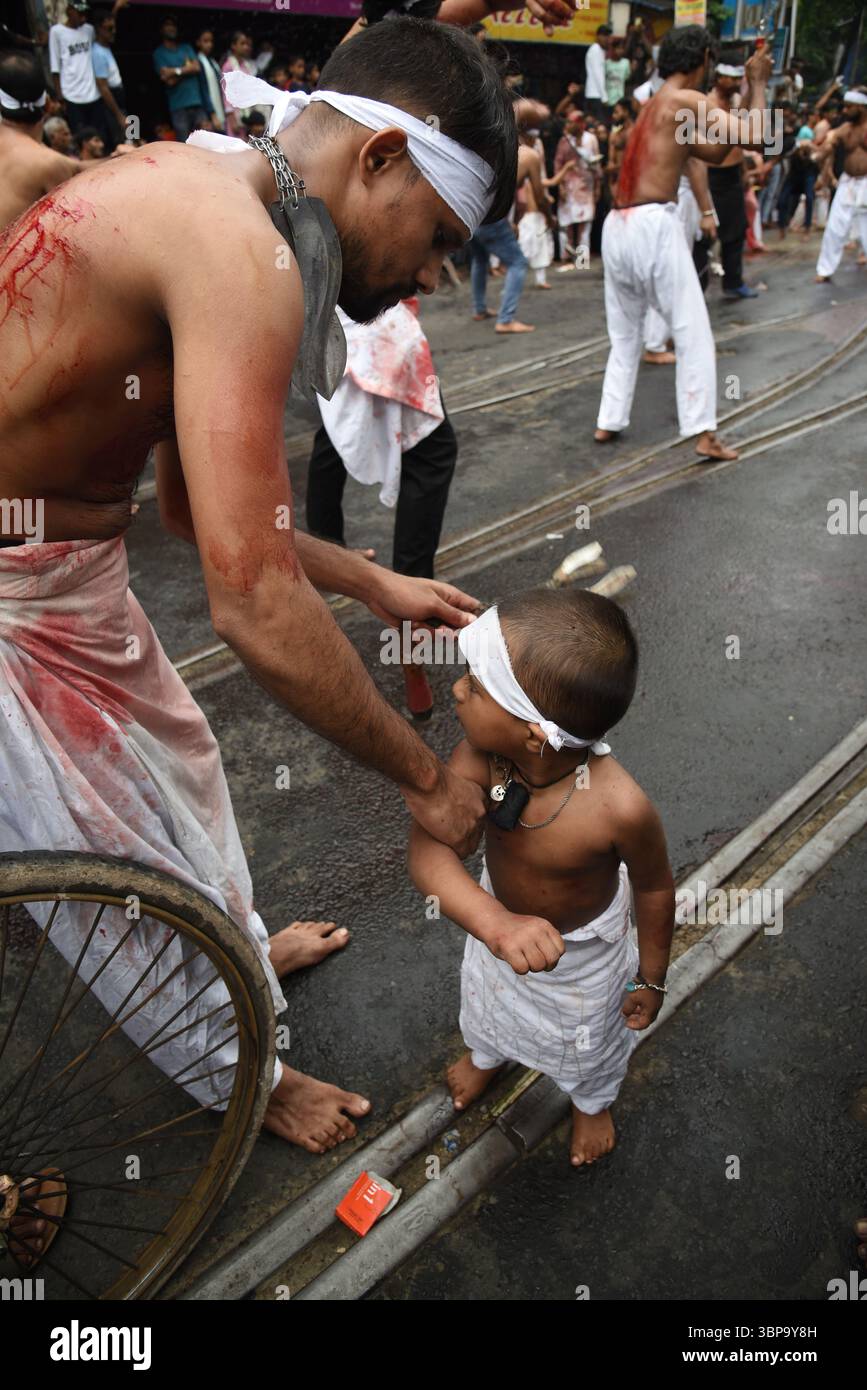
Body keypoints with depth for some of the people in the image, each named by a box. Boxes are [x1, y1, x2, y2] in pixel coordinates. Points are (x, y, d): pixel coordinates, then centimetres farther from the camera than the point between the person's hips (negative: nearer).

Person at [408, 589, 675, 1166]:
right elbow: (428, 848, -40)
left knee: (586, 1037, 29)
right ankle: (488, 1054, 72)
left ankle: (592, 1102, 66)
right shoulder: (479, 758, -35)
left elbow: (655, 889, -23)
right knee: (487, 1000, 34)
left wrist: (651, 979, -7)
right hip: (500, 919, 3)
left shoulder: (620, 808, -43)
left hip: (585, 949, -3)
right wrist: (496, 924, -58)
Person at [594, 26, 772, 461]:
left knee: (624, 334, 17)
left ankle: (608, 423, 16)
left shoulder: (654, 108, 24)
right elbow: (752, 136, -7)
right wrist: (758, 85, 8)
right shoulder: (687, 100, -2)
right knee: (693, 333, -3)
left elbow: (715, 152, 25)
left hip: (617, 227, 8)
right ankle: (704, 434, -5)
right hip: (653, 225, -8)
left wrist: (748, 92, 23)